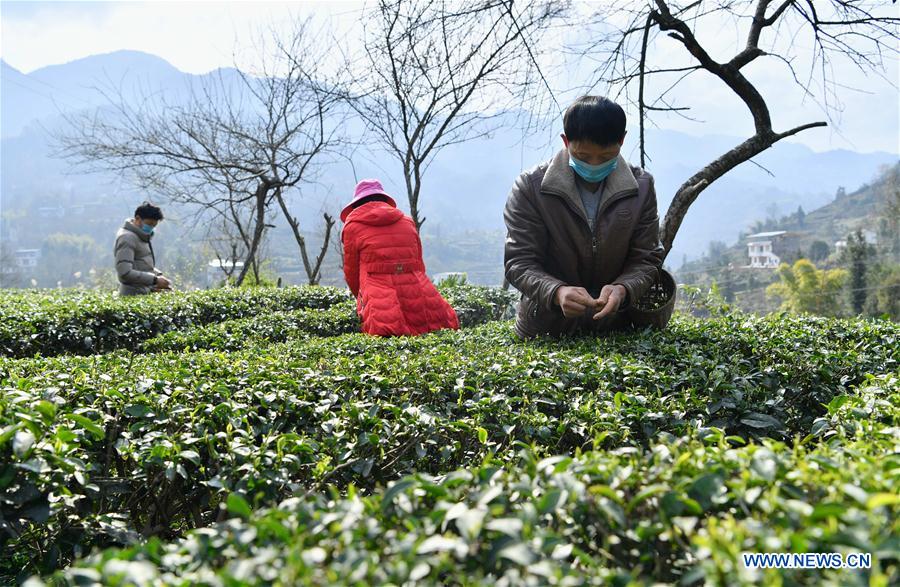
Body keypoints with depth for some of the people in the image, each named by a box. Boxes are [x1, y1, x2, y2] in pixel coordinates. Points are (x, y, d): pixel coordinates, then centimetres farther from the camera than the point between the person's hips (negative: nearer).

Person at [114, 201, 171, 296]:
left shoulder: (141, 237, 16)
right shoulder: (127, 238, -13)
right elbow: (125, 273, -22)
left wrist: (158, 274, 7)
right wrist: (155, 280, -21)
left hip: (145, 293, 9)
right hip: (134, 295, -9)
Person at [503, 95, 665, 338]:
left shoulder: (641, 186, -2)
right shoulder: (530, 187, -9)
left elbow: (646, 258, -1)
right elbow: (519, 262, -10)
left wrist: (623, 289, -23)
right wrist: (556, 292, -30)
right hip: (544, 331, 1)